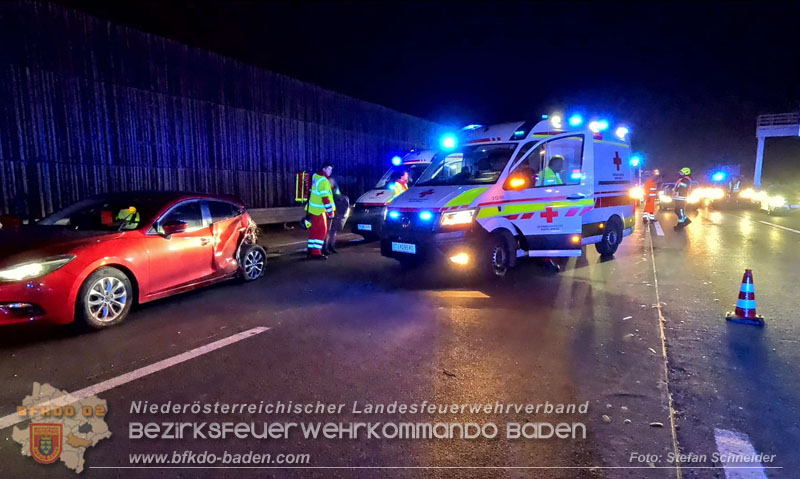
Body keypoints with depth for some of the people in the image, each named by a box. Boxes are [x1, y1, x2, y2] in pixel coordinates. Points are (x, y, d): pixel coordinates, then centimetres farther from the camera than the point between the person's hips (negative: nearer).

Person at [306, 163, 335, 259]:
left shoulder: (315, 176, 7)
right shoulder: (323, 181, -19)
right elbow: (325, 198, -23)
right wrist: (330, 212, -21)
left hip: (312, 208, 9)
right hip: (319, 210, -9)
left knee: (314, 231, 13)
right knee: (322, 231, -4)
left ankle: (311, 251, 17)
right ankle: (316, 253, -5)